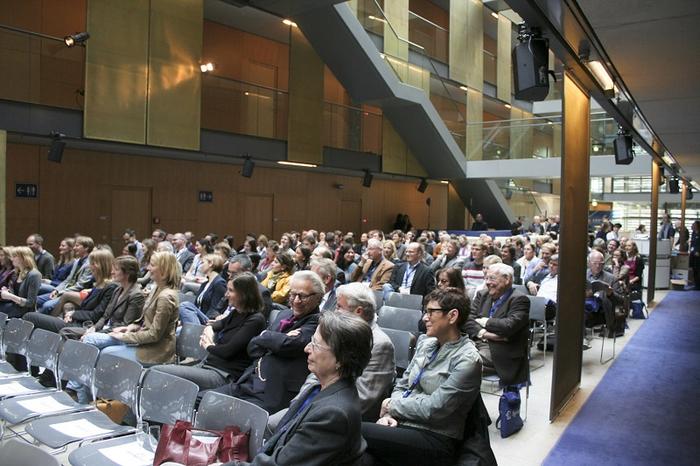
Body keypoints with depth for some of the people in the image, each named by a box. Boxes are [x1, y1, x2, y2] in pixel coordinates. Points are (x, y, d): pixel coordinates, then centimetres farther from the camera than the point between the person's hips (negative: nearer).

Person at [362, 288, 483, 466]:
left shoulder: (467, 359, -13)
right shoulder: (426, 344, 9)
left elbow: (433, 408, -16)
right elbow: (401, 386, 12)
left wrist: (392, 405, -5)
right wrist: (390, 414, -6)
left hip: (435, 439, -6)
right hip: (404, 425, 6)